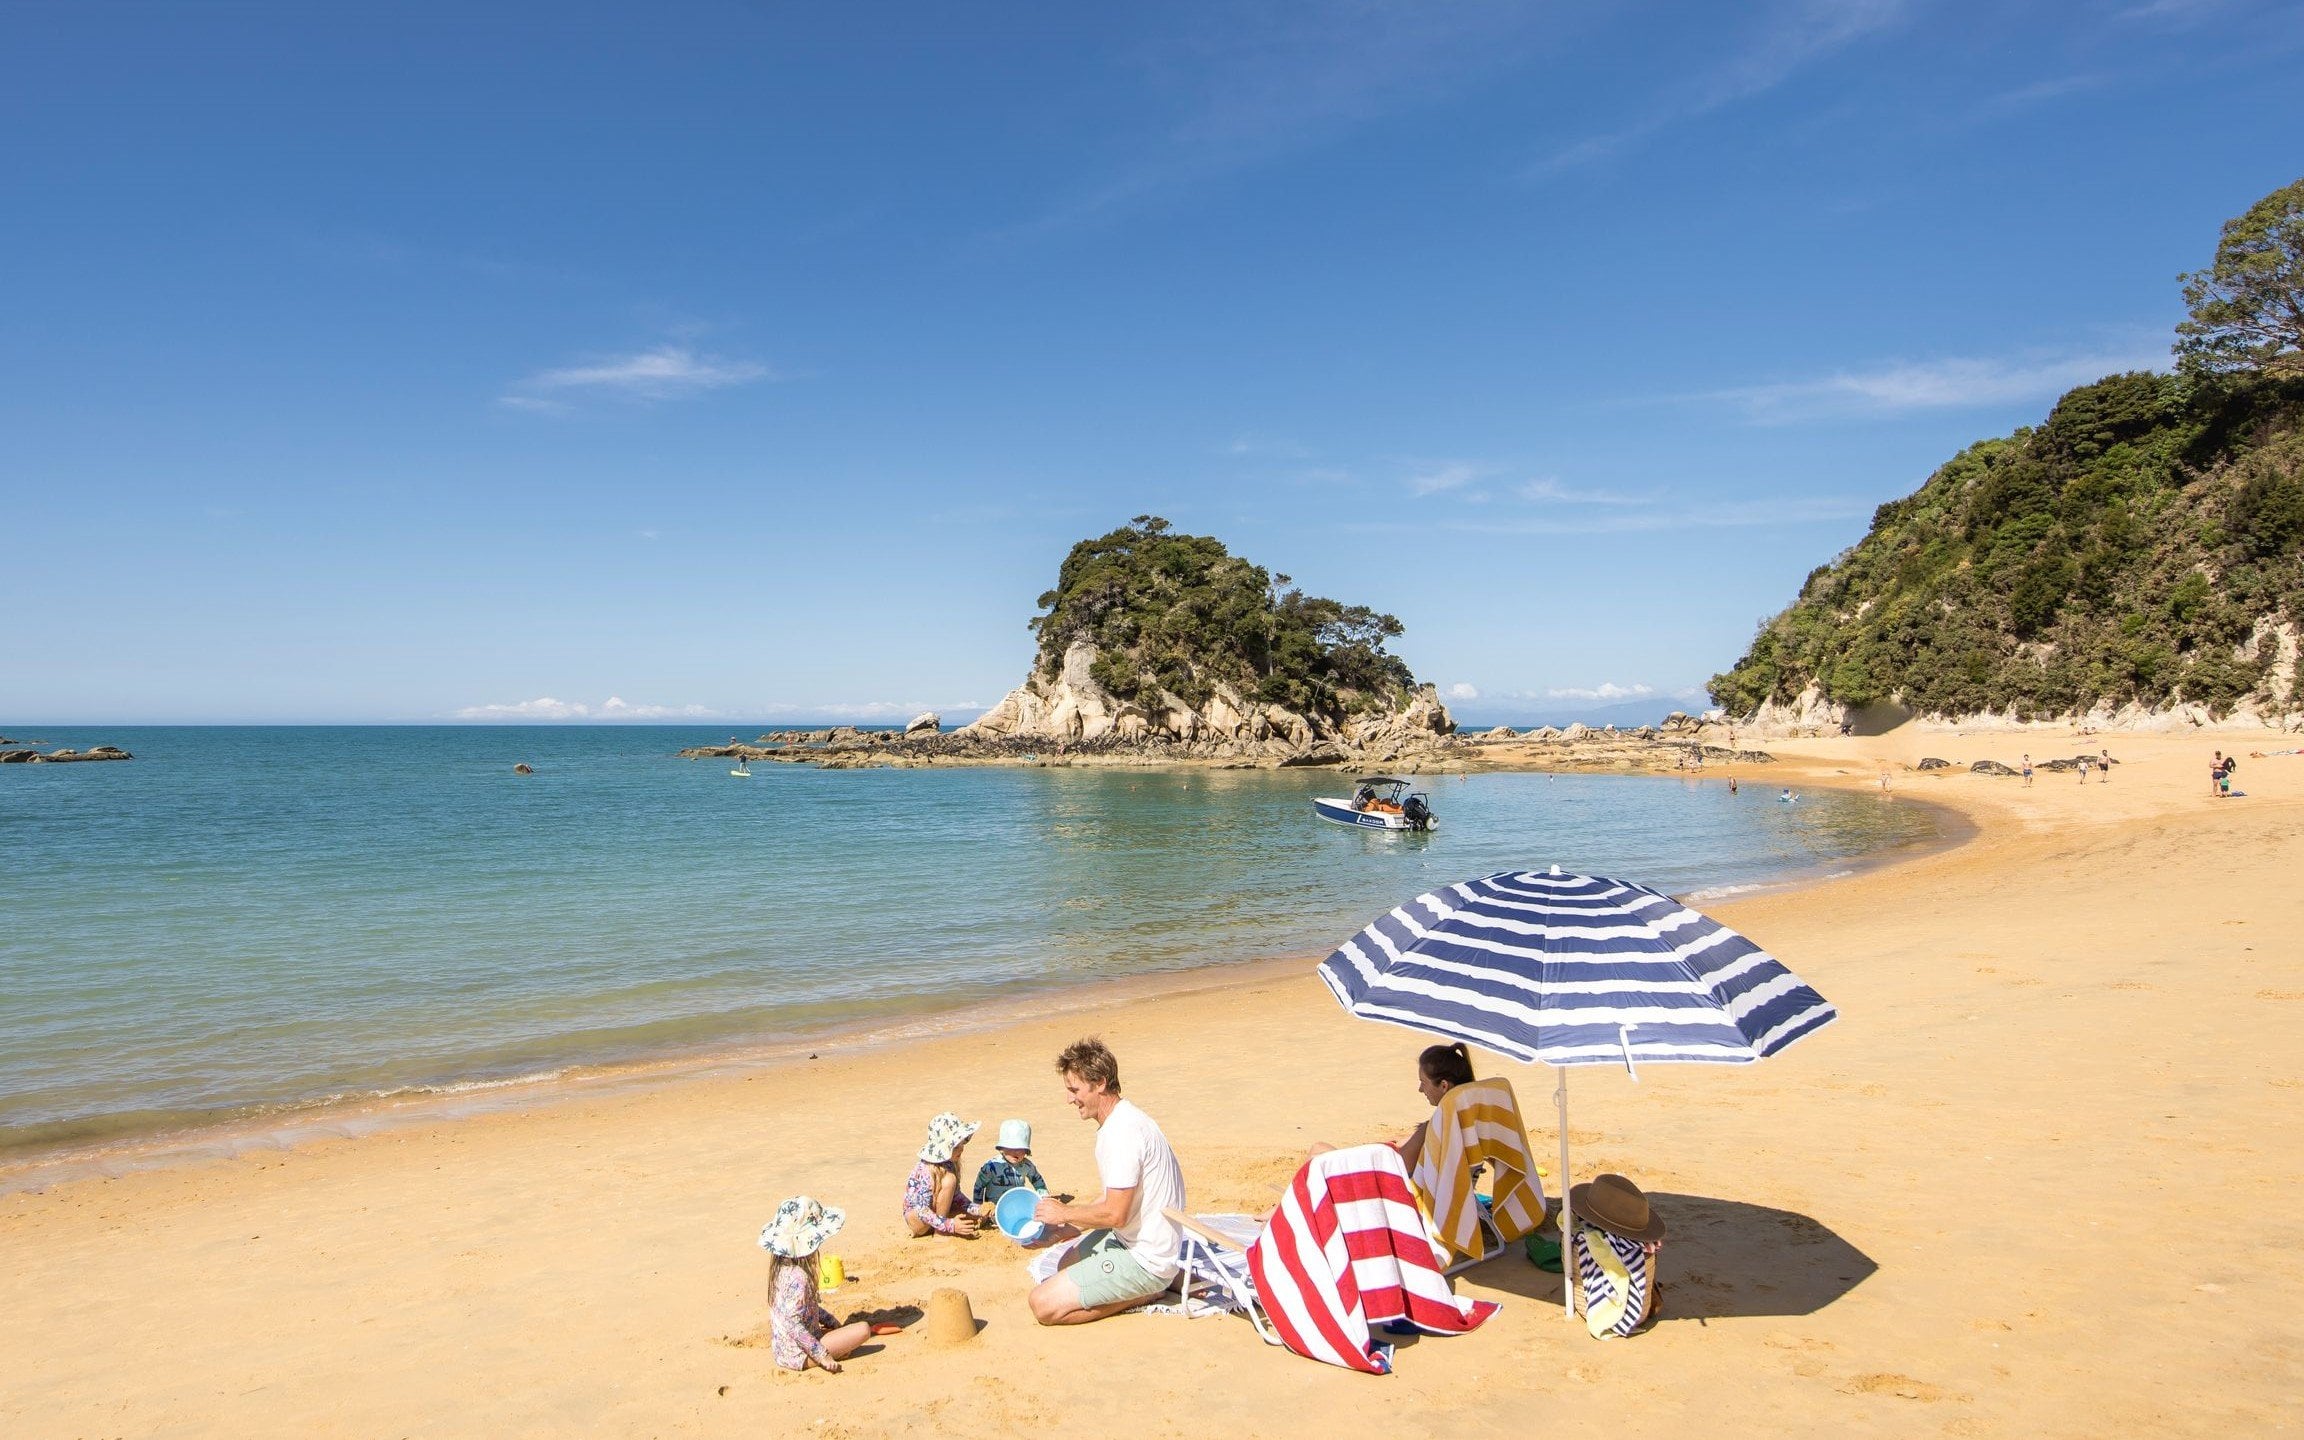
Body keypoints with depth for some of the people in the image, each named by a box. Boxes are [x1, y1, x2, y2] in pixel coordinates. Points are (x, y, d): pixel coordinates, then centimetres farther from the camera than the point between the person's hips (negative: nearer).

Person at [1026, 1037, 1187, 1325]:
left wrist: (1064, 1213, -10)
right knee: (1065, 1259, 32)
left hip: (1144, 1260, -11)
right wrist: (1066, 1230, 7)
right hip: (1129, 1240, 11)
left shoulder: (1123, 1132, -25)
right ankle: (1149, 1286, 15)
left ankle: (1145, 1292, -4)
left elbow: (1115, 1213, -25)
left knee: (1043, 1304, -13)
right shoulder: (1118, 1121, 8)